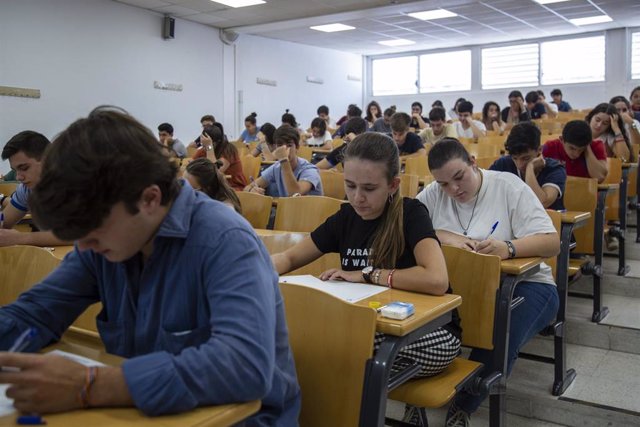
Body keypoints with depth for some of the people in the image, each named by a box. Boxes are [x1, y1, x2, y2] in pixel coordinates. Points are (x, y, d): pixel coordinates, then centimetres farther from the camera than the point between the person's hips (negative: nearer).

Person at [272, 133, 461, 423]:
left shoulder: (411, 214, -15)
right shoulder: (346, 216, 2)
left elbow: (436, 280, -32)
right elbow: (290, 258, 7)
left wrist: (365, 275, -22)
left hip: (428, 334, -5)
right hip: (372, 328, 6)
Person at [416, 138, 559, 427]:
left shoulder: (509, 187, -7)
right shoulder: (433, 194, 2)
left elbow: (552, 243, -12)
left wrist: (509, 248, -32)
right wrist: (444, 237, -25)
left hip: (522, 283, -2)